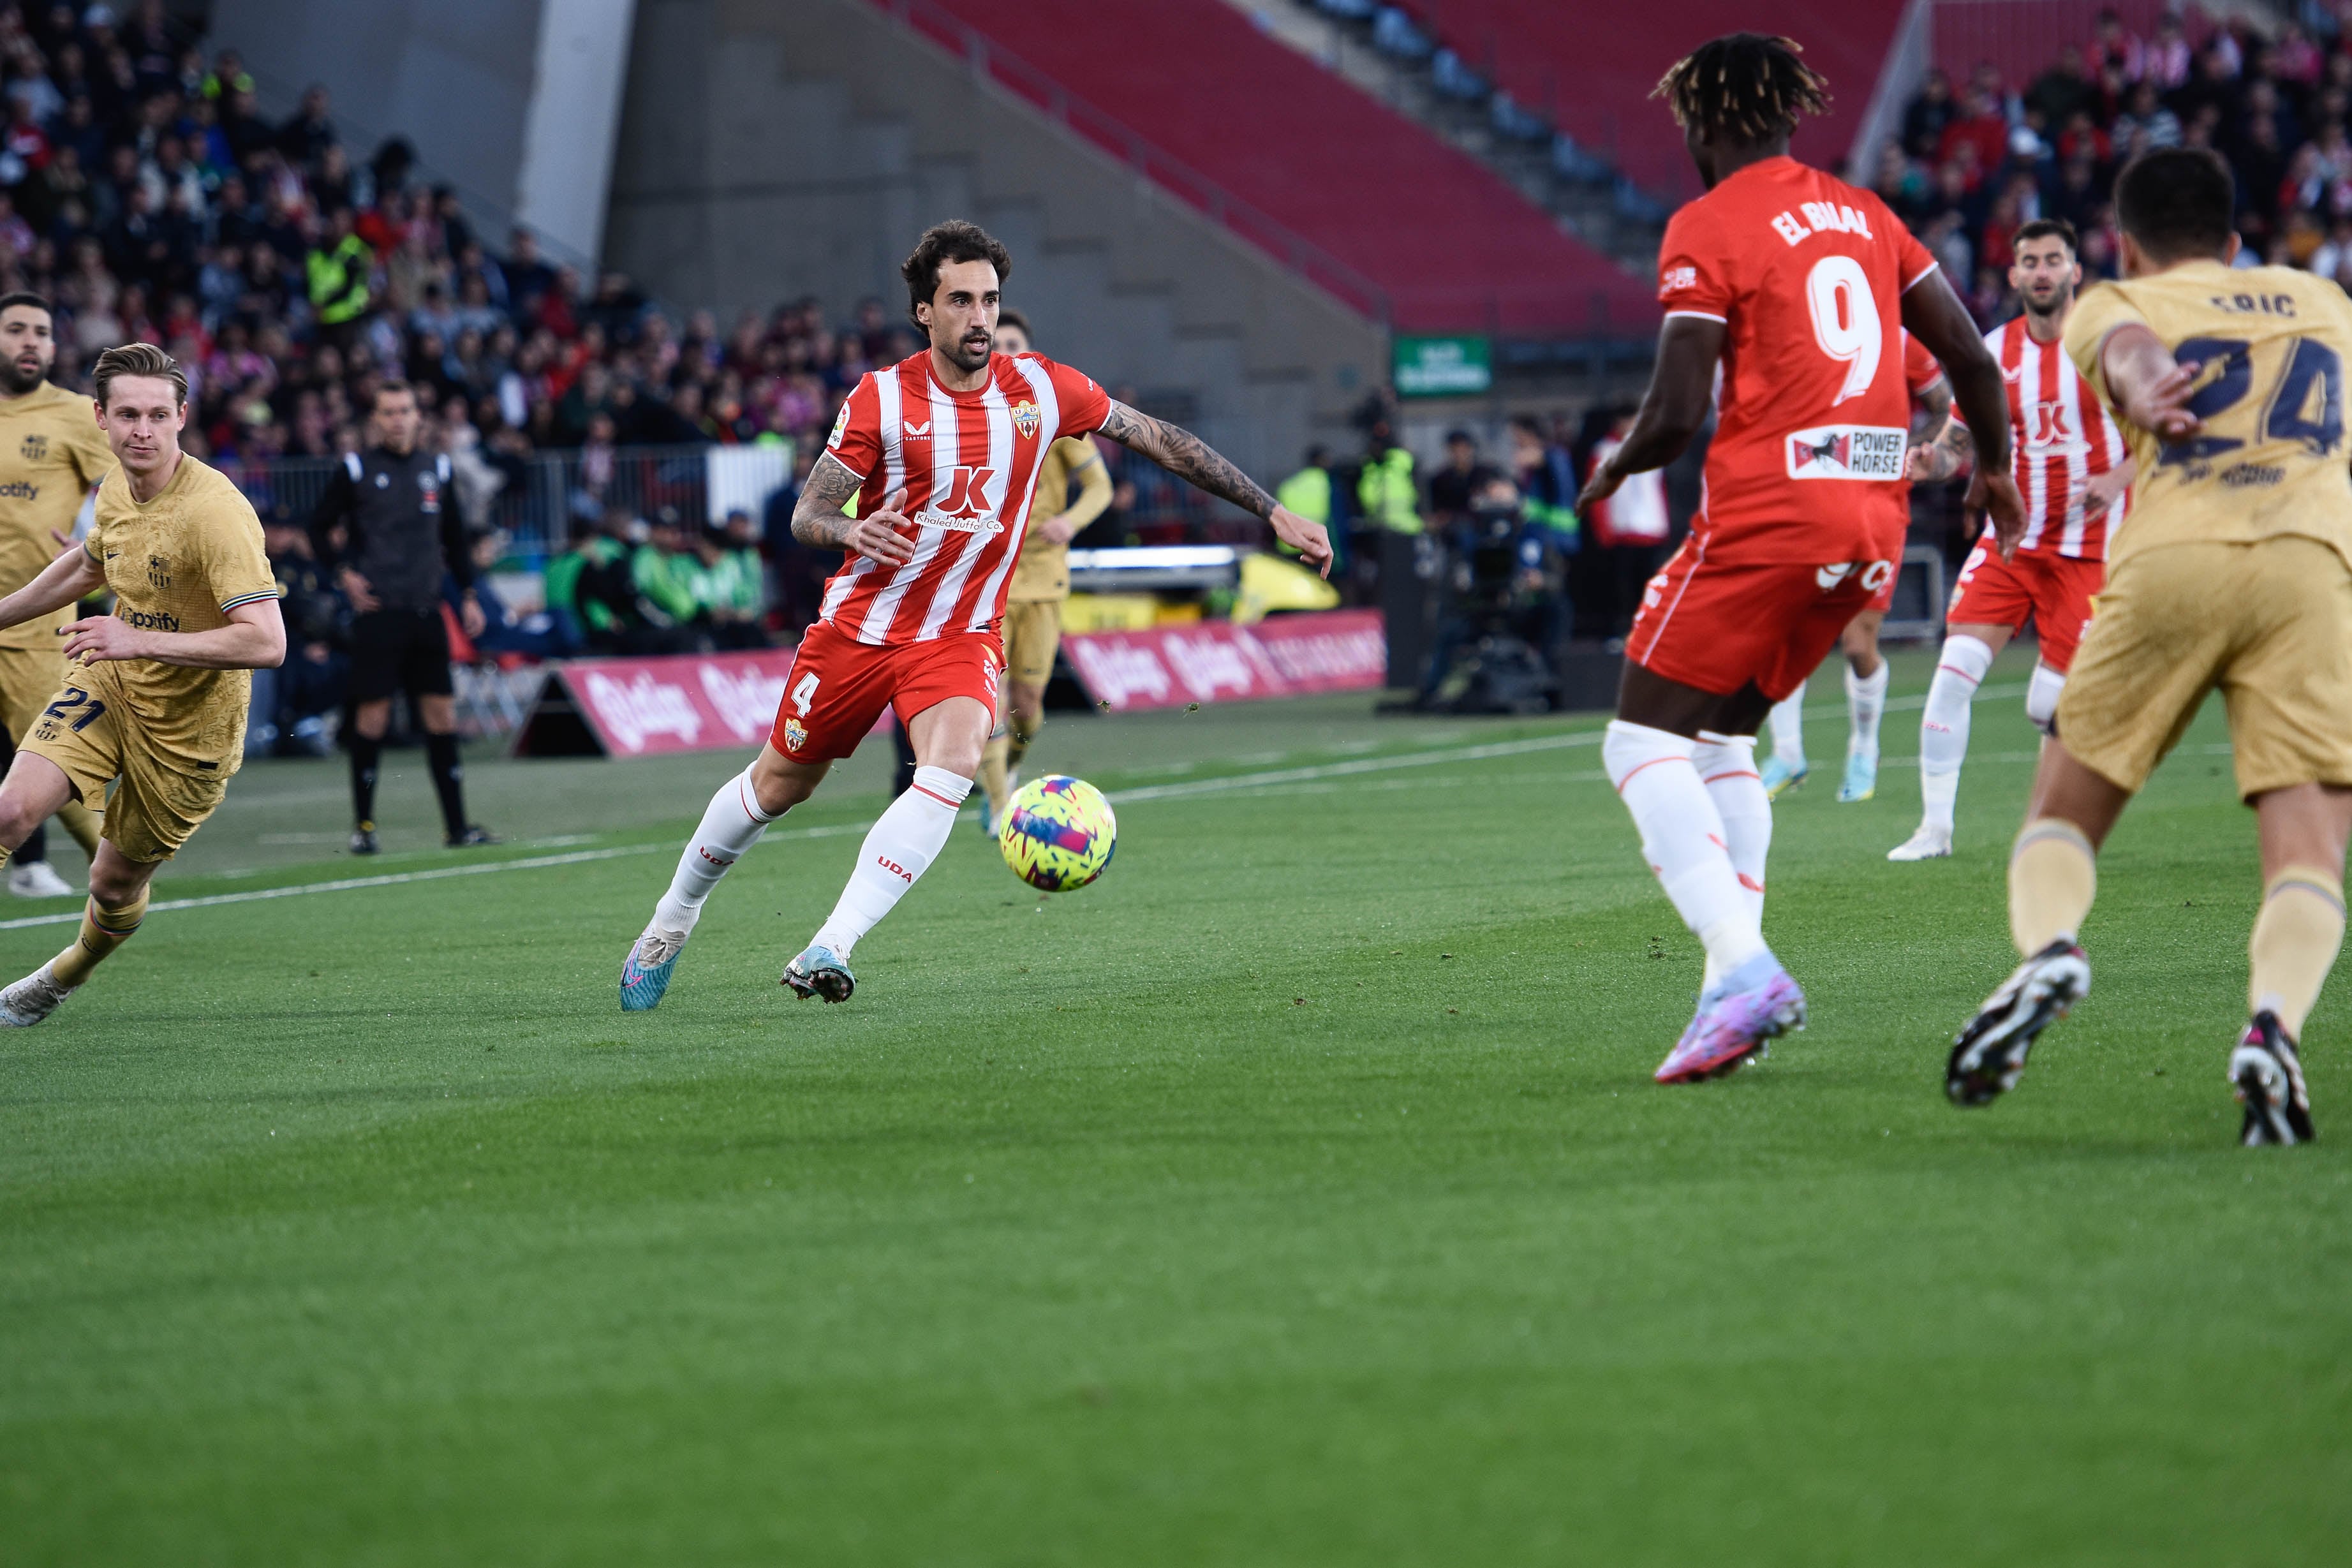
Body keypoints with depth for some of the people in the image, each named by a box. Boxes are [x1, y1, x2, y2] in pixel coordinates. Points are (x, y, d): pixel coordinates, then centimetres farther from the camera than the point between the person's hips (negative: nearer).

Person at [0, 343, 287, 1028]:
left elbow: (266, 643, -34)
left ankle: (64, 976, 43)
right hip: (106, 687, 4)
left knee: (116, 882, 11)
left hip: (188, 727, -4)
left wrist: (142, 642, -36)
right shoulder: (117, 490, -3)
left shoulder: (216, 511, -27)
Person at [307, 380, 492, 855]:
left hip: (426, 612, 4)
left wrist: (468, 593, 15)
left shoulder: (436, 469, 12)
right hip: (378, 613, -4)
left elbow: (454, 537, 21)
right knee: (372, 716, -4)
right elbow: (320, 530, 5)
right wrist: (343, 575, -8)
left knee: (441, 713, 2)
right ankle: (363, 825, 6)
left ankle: (456, 825, 5)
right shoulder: (356, 469, 0)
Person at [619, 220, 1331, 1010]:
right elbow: (806, 513, -10)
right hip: (859, 624, 0)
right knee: (780, 782, 12)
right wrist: (851, 530, -35)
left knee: (951, 767, -28)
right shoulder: (882, 397, -12)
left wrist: (1272, 512, 2)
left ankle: (828, 952, -30)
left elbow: (1159, 439, 3)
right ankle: (673, 920, 38)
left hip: (962, 635, 0)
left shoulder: (1040, 388, -6)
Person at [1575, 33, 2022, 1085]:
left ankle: (1744, 967, -22)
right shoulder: (1862, 213, 15)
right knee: (1722, 739, 19)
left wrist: (1613, 469, 10)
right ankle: (1736, 989, 8)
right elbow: (1971, 357, 16)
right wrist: (1994, 469, 34)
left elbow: (1676, 415, -11)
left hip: (1765, 513, -7)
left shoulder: (1706, 229, -6)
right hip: (1873, 523, 7)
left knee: (1644, 744, -3)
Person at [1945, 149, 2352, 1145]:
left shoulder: (2113, 304, 20)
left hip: (2169, 562, -1)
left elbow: (2128, 345, -6)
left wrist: (2141, 385, -27)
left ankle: (2049, 950, -18)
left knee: (2061, 819, 14)